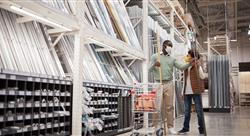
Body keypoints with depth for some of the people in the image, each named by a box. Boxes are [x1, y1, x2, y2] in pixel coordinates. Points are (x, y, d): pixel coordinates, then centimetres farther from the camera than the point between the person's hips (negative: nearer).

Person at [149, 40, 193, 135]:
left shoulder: (172, 59, 14)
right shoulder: (155, 56, 6)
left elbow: (181, 67, 8)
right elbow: (150, 70, 0)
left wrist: (190, 63, -7)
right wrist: (154, 65, -20)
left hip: (169, 84, 3)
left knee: (169, 106, 2)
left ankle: (170, 127, 7)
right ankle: (155, 126, 9)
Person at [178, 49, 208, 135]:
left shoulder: (197, 66, -3)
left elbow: (202, 76, -18)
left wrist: (196, 63, -24)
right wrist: (183, 91, 13)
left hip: (195, 91, -5)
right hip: (187, 92, 6)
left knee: (199, 110, 1)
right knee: (186, 111, 11)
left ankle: (201, 128, 11)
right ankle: (185, 127, 21)